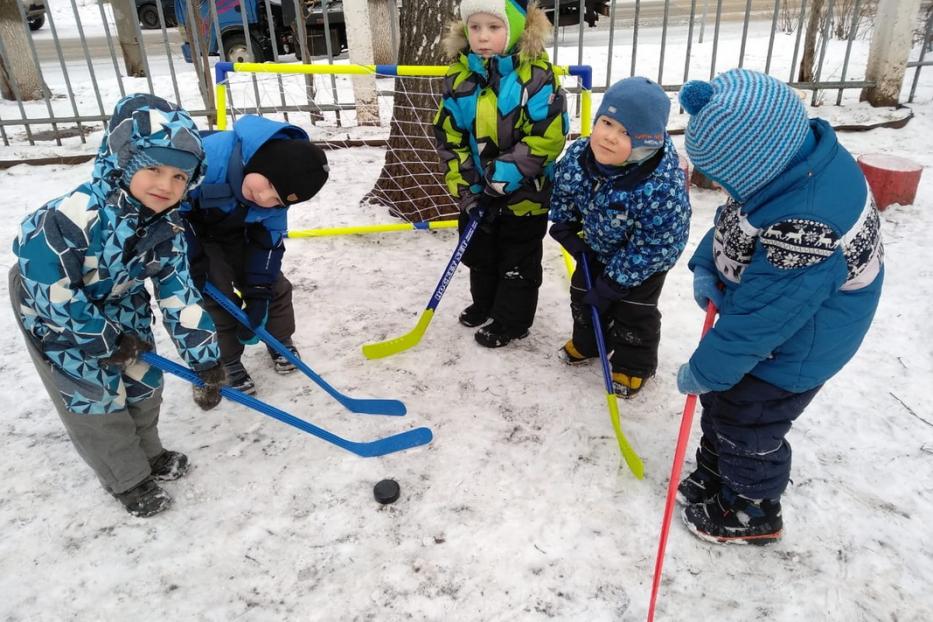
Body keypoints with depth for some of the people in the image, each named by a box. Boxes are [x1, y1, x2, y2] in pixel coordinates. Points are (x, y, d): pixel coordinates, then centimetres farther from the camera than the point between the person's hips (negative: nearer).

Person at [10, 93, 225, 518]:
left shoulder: (167, 225, -17)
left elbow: (179, 293, -15)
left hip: (120, 303, 6)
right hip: (52, 312, -6)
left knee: (142, 378, 13)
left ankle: (148, 454, 38)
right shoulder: (76, 214, -38)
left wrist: (205, 363, -17)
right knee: (94, 395, 2)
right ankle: (128, 478, 23)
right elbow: (49, 286, -31)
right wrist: (106, 340, -21)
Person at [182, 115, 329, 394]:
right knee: (218, 295, -11)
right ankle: (227, 362, 9)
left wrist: (259, 292, -19)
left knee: (273, 285, 2)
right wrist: (194, 264, -24)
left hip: (237, 232, 4)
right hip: (194, 231, -4)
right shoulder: (208, 156, -42)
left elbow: (269, 238, -13)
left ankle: (281, 342, 26)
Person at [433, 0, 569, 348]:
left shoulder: (537, 74, -17)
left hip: (524, 193, -5)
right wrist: (466, 187, -10)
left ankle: (512, 321, 30)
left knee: (518, 263, 12)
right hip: (477, 193, 5)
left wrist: (505, 172, -25)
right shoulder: (459, 76, -4)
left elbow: (549, 136, -20)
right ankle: (485, 303, 47)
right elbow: (449, 138, -2)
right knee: (480, 256, 23)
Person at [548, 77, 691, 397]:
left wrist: (614, 281, -24)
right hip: (598, 245, 5)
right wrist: (566, 231, -8)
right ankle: (587, 342, 47)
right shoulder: (578, 155, -26)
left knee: (634, 312, 8)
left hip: (645, 258, -5)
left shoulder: (663, 187, -41)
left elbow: (653, 246, -30)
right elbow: (563, 192, -4)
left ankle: (633, 365, 34)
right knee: (583, 294, 20)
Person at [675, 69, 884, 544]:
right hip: (766, 312, 9)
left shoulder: (802, 233, -42)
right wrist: (706, 265, -9)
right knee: (719, 405, 24)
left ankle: (751, 513, 40)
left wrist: (701, 371, -18)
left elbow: (758, 322, -32)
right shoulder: (802, 152, -13)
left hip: (788, 352, -8)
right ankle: (714, 474, 49)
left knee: (746, 429, 13)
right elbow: (735, 218, 4)